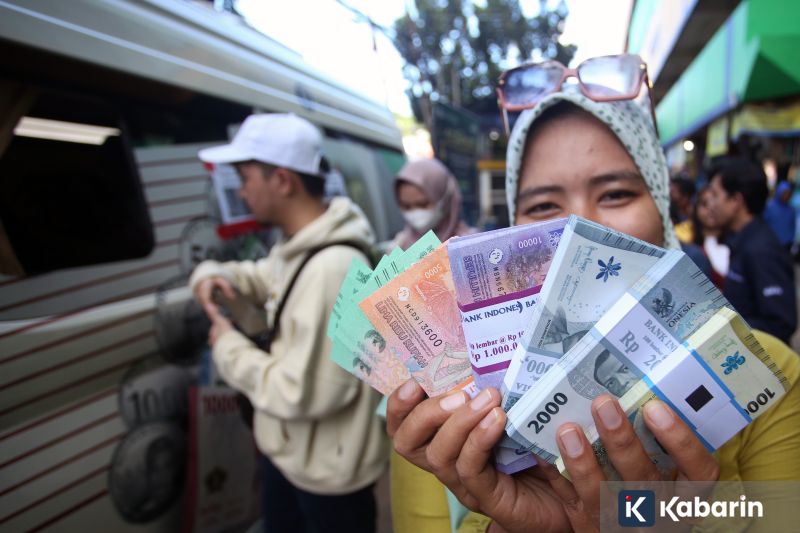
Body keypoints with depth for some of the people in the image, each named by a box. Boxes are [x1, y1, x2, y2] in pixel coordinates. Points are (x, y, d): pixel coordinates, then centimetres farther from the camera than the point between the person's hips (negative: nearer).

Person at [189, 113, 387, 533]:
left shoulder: (332, 269, -33)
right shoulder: (295, 248, 0)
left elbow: (305, 393, -34)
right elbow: (258, 277, 18)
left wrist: (228, 347, -19)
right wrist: (211, 274, -5)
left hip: (326, 474, -9)